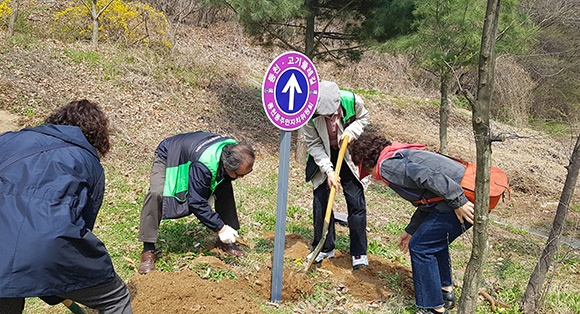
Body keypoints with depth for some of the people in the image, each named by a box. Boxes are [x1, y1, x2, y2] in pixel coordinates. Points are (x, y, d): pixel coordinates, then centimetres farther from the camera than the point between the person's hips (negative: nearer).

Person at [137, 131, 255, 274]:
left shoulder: (234, 149, -24)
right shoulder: (203, 166, -46)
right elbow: (196, 202, -38)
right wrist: (220, 227, -35)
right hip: (168, 156, -6)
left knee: (225, 189, -9)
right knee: (156, 194, -30)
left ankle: (224, 242, 3)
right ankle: (148, 249, -17)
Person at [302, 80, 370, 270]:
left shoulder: (352, 101, -25)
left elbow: (363, 117, -1)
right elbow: (313, 145, -17)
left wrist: (352, 131, -21)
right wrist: (328, 170, -26)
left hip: (348, 153, 0)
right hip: (323, 156, 0)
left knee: (356, 201, -2)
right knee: (320, 201, 1)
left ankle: (359, 252, 11)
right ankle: (324, 248, 20)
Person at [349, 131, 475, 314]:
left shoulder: (387, 165, -5)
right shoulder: (402, 155, 26)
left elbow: (427, 176, -21)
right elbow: (426, 201, 31)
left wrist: (458, 202, -22)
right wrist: (411, 231, 37)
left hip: (464, 198, -10)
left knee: (420, 247, 1)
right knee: (434, 240, 26)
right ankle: (445, 291, 39)